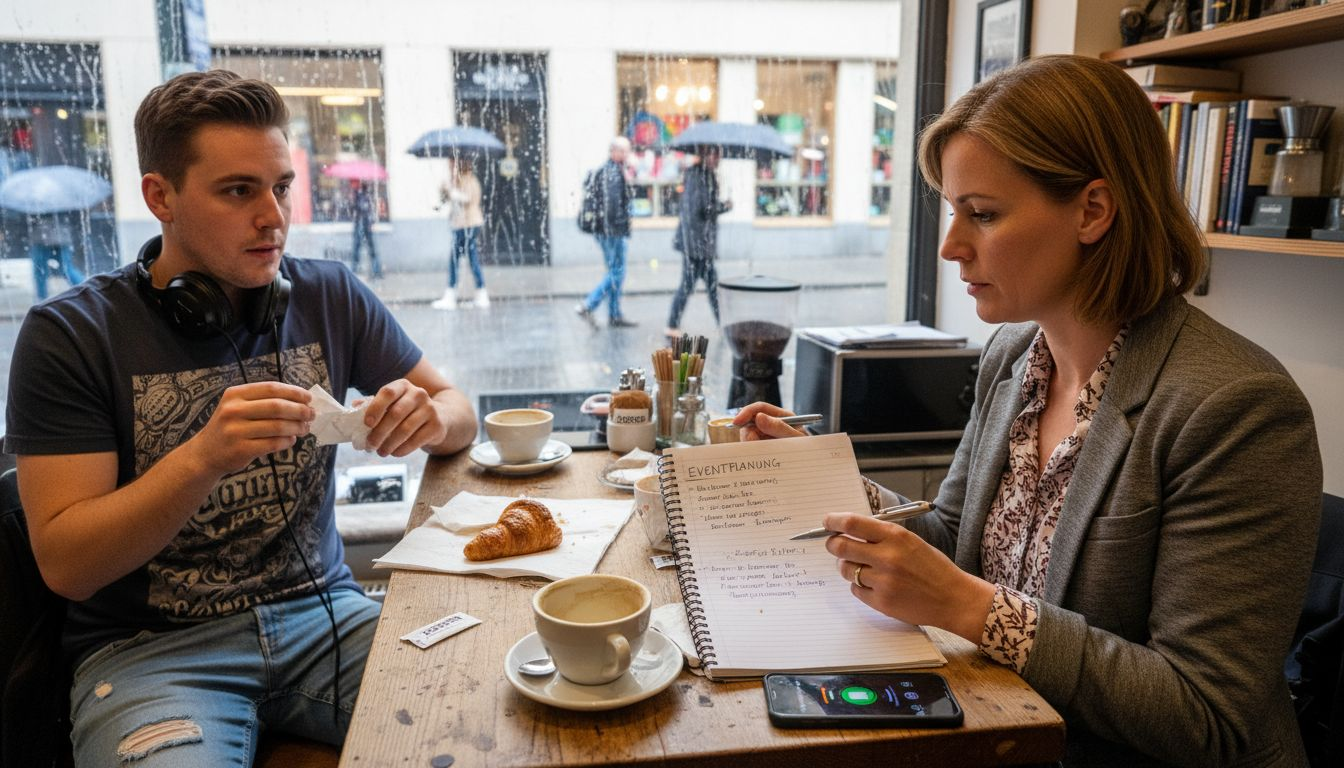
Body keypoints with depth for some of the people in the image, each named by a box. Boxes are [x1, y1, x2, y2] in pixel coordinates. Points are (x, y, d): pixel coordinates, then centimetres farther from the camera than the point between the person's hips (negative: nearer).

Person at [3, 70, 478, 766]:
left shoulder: (332, 298, 2)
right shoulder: (70, 335, -6)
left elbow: (458, 409, 9)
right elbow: (65, 565, -10)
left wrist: (431, 416, -15)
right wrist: (203, 457, -27)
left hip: (322, 612, 3)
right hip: (148, 647, -2)